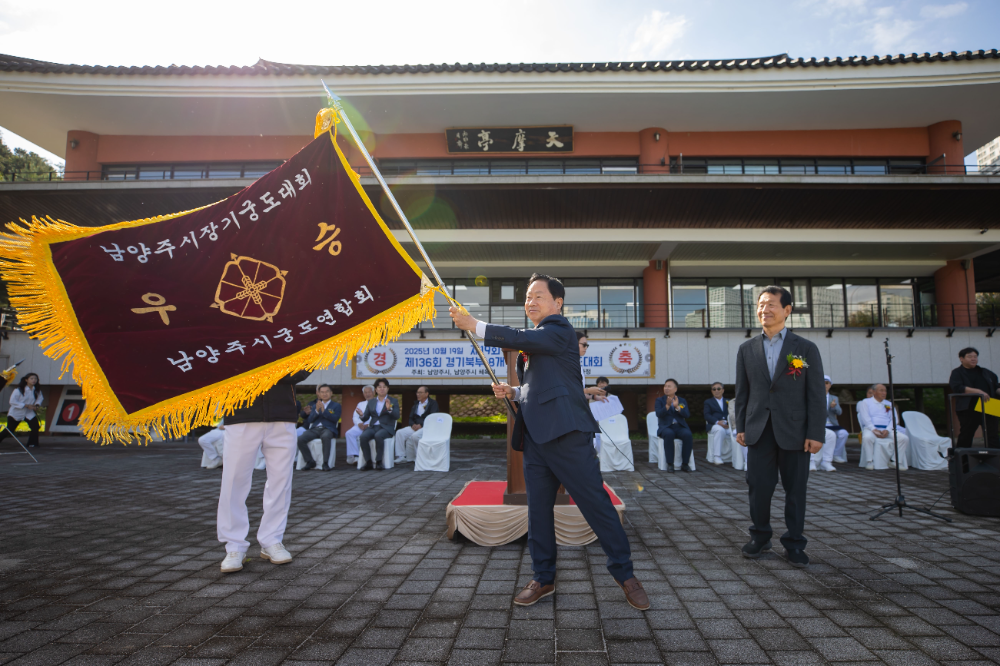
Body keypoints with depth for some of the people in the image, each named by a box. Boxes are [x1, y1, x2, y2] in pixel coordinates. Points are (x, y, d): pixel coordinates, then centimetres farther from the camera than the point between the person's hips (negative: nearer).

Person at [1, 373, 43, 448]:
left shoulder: (37, 391, -3)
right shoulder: (18, 390, -17)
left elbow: (39, 398, 13)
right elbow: (12, 402, -19)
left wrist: (37, 405, -8)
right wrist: (26, 405, -25)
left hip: (29, 413, 3)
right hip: (16, 413, -3)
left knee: (35, 426, -14)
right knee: (9, 430, 7)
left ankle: (32, 444, -1)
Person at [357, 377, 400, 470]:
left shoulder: (393, 401, 9)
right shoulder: (371, 402, 18)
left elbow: (397, 417, -5)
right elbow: (366, 417, 11)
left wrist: (389, 409, -23)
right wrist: (362, 415, -12)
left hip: (386, 428, -3)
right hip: (373, 427, 3)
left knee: (378, 436, -37)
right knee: (363, 436, -29)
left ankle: (378, 462, -27)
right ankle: (369, 462, -22)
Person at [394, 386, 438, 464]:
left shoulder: (433, 403, 1)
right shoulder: (416, 404, 20)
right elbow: (411, 418, 16)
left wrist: (421, 425, -20)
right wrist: (413, 425, -7)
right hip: (415, 426, 6)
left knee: (414, 436, -33)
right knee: (400, 433, -17)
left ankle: (409, 458, -12)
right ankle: (401, 457, -15)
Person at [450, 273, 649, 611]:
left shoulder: (559, 330, -4)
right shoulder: (532, 343, 22)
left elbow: (523, 339, -22)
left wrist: (475, 325, -17)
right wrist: (512, 392, 9)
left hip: (566, 434, -8)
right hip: (535, 437, 8)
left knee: (596, 503, -1)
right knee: (538, 510, 12)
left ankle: (625, 574, 14)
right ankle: (543, 578, 25)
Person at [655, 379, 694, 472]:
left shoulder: (682, 401, 18)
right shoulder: (660, 400, 13)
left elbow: (687, 415, 1)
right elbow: (659, 414, -6)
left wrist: (677, 407, -13)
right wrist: (667, 405, -21)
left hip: (680, 427, 2)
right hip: (666, 427, -2)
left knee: (688, 434, -32)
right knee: (669, 434, -37)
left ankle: (685, 464, -21)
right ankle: (670, 464, -29)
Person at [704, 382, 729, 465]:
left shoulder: (728, 402, 27)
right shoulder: (708, 402, 20)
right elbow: (707, 416, 3)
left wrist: (729, 422, -11)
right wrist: (717, 422, -16)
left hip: (727, 425, 3)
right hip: (713, 425, -3)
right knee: (720, 430, -38)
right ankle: (716, 457, -37)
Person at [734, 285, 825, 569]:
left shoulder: (806, 349, 1)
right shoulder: (747, 349, 7)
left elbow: (816, 395, -2)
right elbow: (742, 393, 9)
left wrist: (816, 434, -8)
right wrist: (740, 427, 4)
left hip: (794, 431, -1)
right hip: (759, 431, 2)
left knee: (795, 490, 7)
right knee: (759, 487, 4)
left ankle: (794, 544, 22)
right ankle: (760, 535, 25)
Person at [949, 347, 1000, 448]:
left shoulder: (986, 372, 18)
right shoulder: (957, 373, 1)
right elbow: (957, 387, -15)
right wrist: (978, 391, -23)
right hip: (968, 410, -4)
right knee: (965, 436, 3)